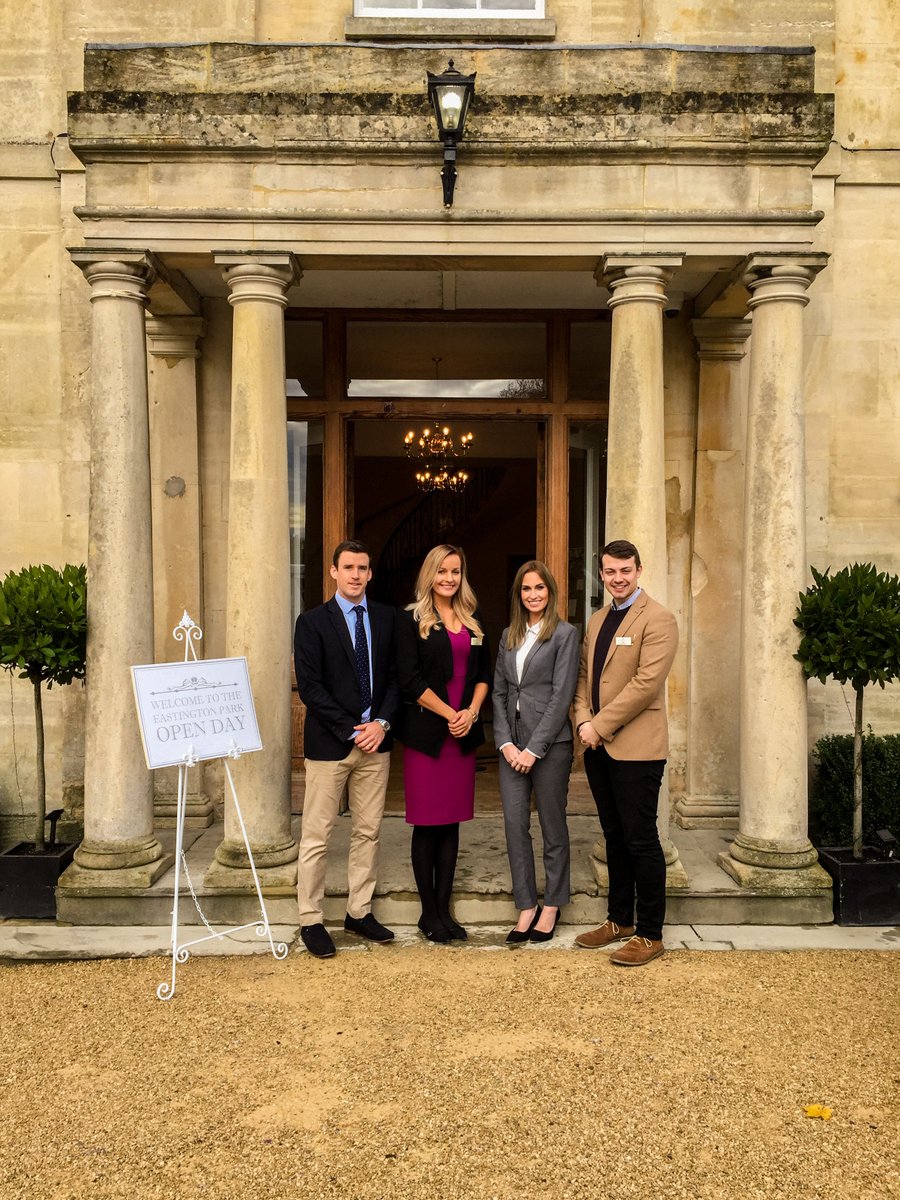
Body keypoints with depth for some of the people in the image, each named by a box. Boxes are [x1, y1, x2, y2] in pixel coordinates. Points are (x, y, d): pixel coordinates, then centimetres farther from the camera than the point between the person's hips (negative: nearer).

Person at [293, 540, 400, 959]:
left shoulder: (387, 618, 8)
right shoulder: (313, 621, -4)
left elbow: (395, 676, 8)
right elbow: (310, 686, -9)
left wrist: (381, 723, -8)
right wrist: (351, 731, -13)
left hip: (375, 739, 4)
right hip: (329, 743, -4)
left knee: (368, 831, 11)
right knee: (316, 836, 2)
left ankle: (359, 912, 23)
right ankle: (311, 921, 13)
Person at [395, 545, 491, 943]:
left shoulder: (473, 621, 12)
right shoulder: (411, 619, -2)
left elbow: (483, 673, 11)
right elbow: (409, 679, -9)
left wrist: (471, 712, -6)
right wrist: (449, 714, -12)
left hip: (464, 732, 4)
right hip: (425, 732, -4)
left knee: (451, 823, 9)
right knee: (427, 824, 2)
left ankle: (444, 908, 18)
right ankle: (428, 911, 14)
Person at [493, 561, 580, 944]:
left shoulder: (564, 634, -4)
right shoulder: (508, 636, 12)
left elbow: (561, 695, -10)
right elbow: (499, 692, 10)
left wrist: (534, 748, -13)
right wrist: (505, 742, -2)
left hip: (549, 743, -5)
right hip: (512, 744, 5)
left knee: (553, 827, 6)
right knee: (515, 825, 4)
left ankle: (551, 907, 21)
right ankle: (526, 908, 15)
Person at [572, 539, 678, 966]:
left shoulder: (657, 619, -9)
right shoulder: (596, 620, 16)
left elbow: (647, 682, -17)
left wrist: (600, 725, -16)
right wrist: (583, 721, -3)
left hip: (636, 747, -7)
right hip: (598, 747, 7)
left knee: (640, 840, -1)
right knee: (614, 837, 15)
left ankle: (650, 935, 10)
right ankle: (619, 920, 27)